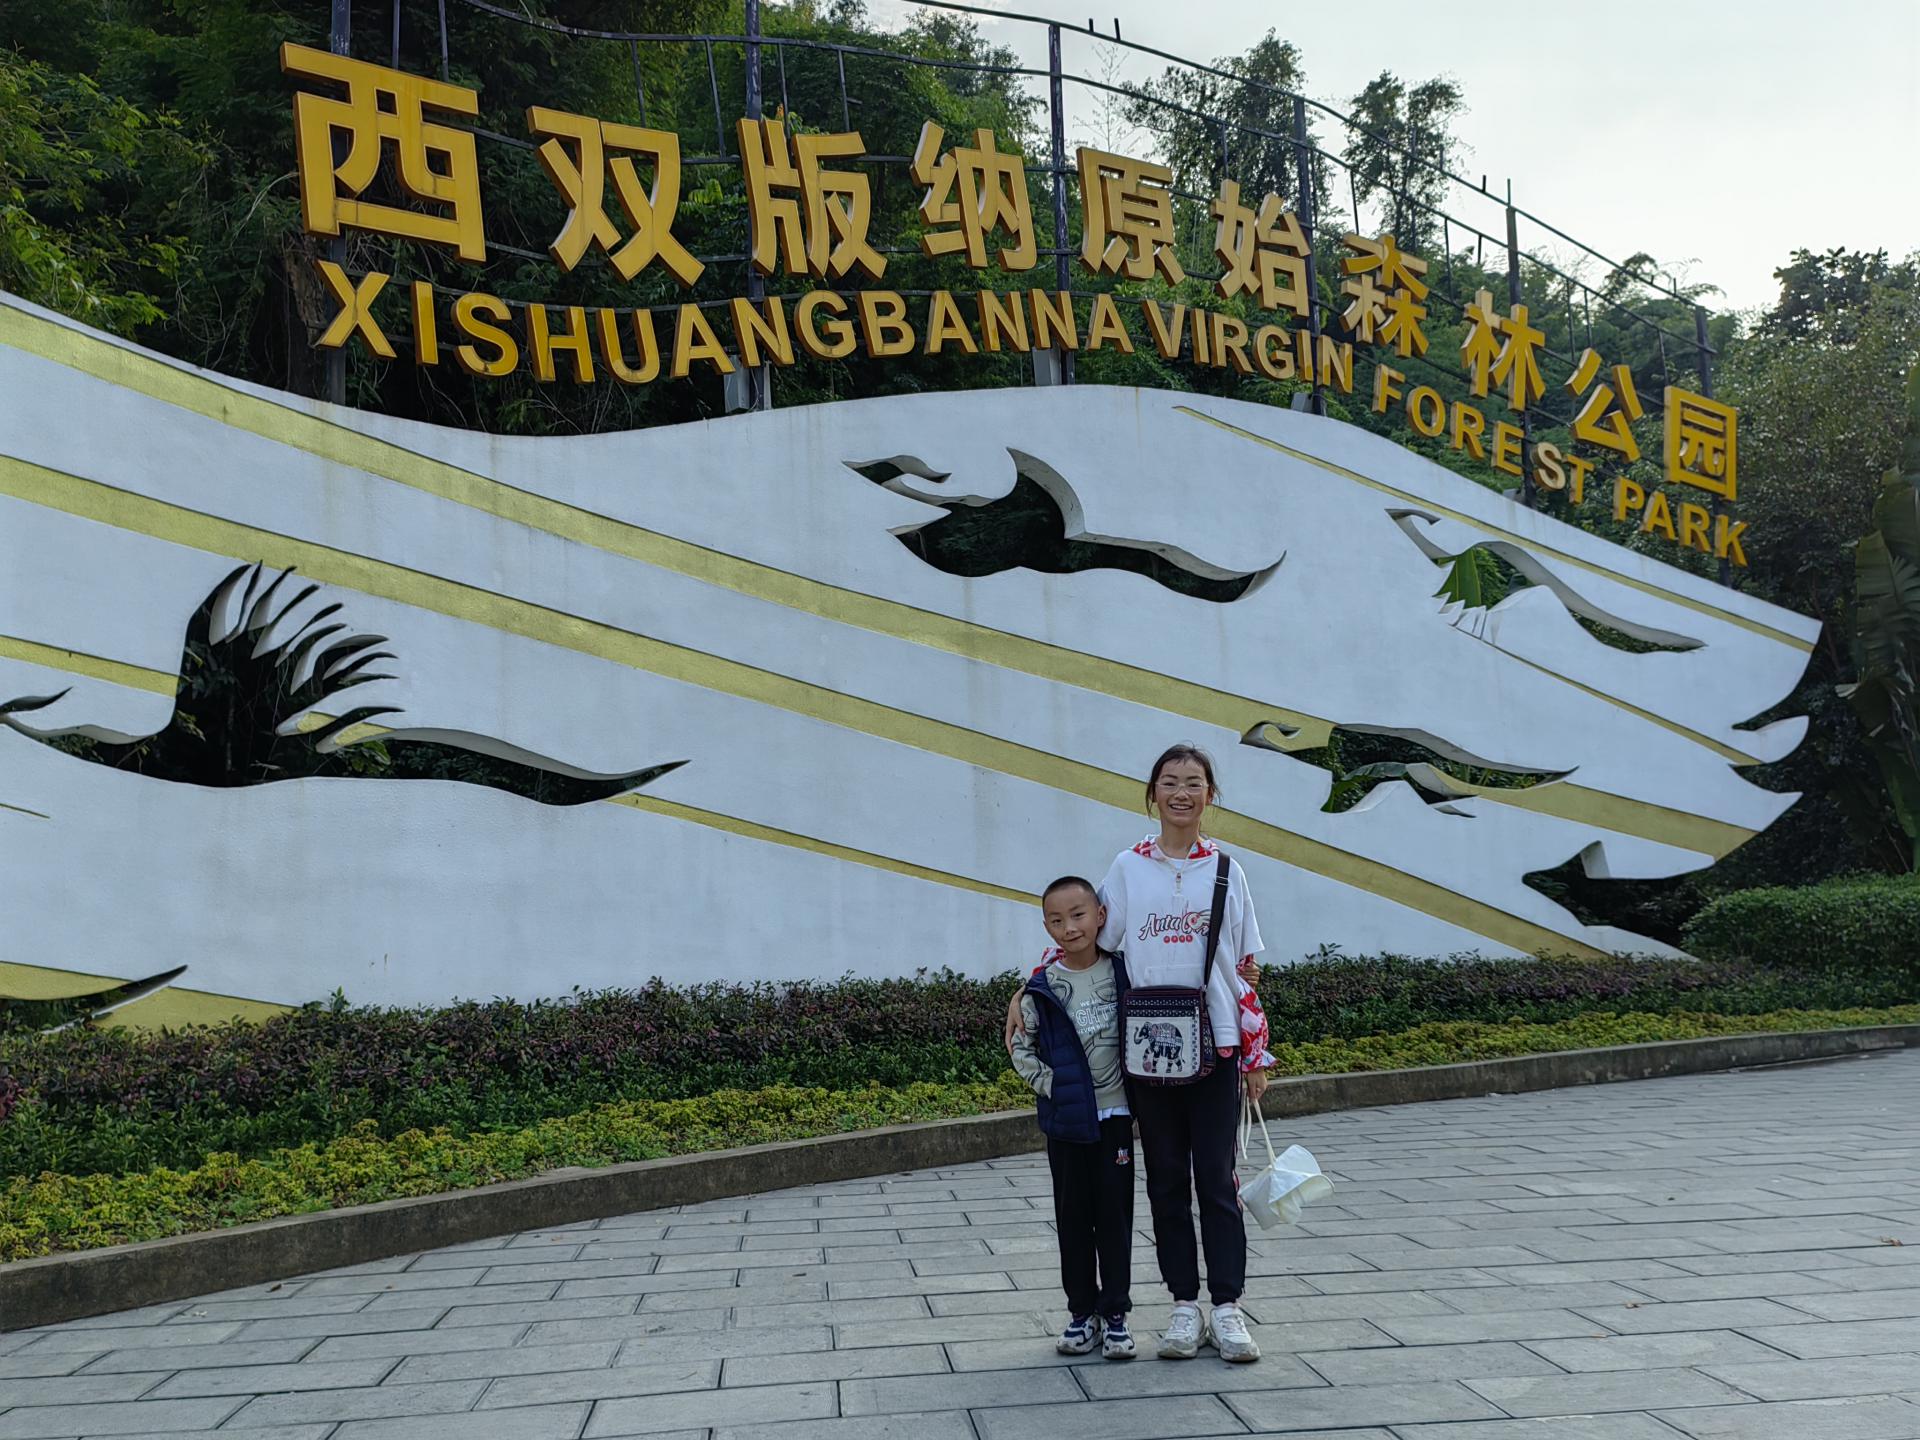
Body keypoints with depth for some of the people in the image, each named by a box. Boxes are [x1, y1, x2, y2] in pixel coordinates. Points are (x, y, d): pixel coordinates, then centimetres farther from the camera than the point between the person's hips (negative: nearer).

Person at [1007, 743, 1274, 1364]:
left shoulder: (1226, 872, 4)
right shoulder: (1128, 868, 3)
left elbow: (1246, 972, 5)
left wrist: (1256, 1055, 3)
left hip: (1214, 1047, -1)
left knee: (1216, 1178, 1)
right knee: (1166, 1179, 7)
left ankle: (1226, 1307, 9)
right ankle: (1185, 1306, 16)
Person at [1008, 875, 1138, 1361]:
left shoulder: (1121, 973, -3)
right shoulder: (1043, 986, -5)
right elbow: (1021, 1049, 1)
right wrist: (1050, 1084, -9)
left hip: (1114, 1112, 0)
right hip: (1066, 1117, 0)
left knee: (1115, 1213, 3)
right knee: (1073, 1215, 8)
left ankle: (1115, 1313, 12)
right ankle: (1081, 1311, 18)